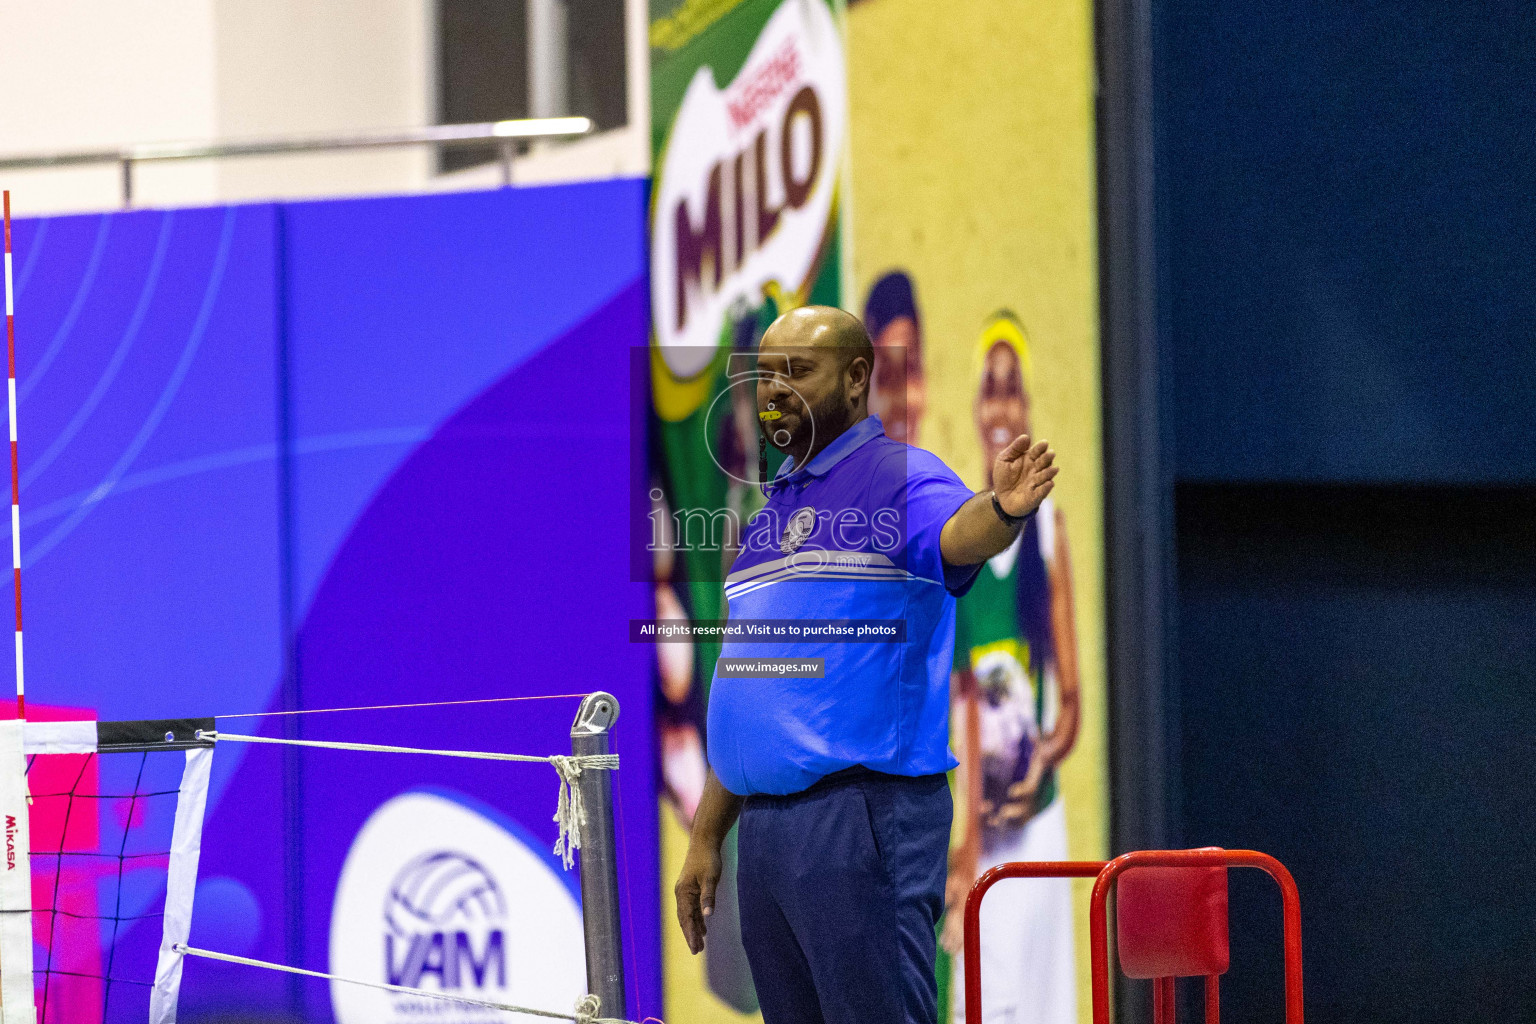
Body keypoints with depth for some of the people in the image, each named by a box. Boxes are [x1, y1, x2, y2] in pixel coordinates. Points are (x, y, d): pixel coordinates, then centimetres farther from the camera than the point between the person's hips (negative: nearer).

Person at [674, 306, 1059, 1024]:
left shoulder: (899, 478, -4)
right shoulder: (769, 508, 20)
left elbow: (958, 531, -29)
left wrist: (1003, 509, -53)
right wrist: (704, 838, 20)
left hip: (860, 821, -8)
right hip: (763, 823, 8)